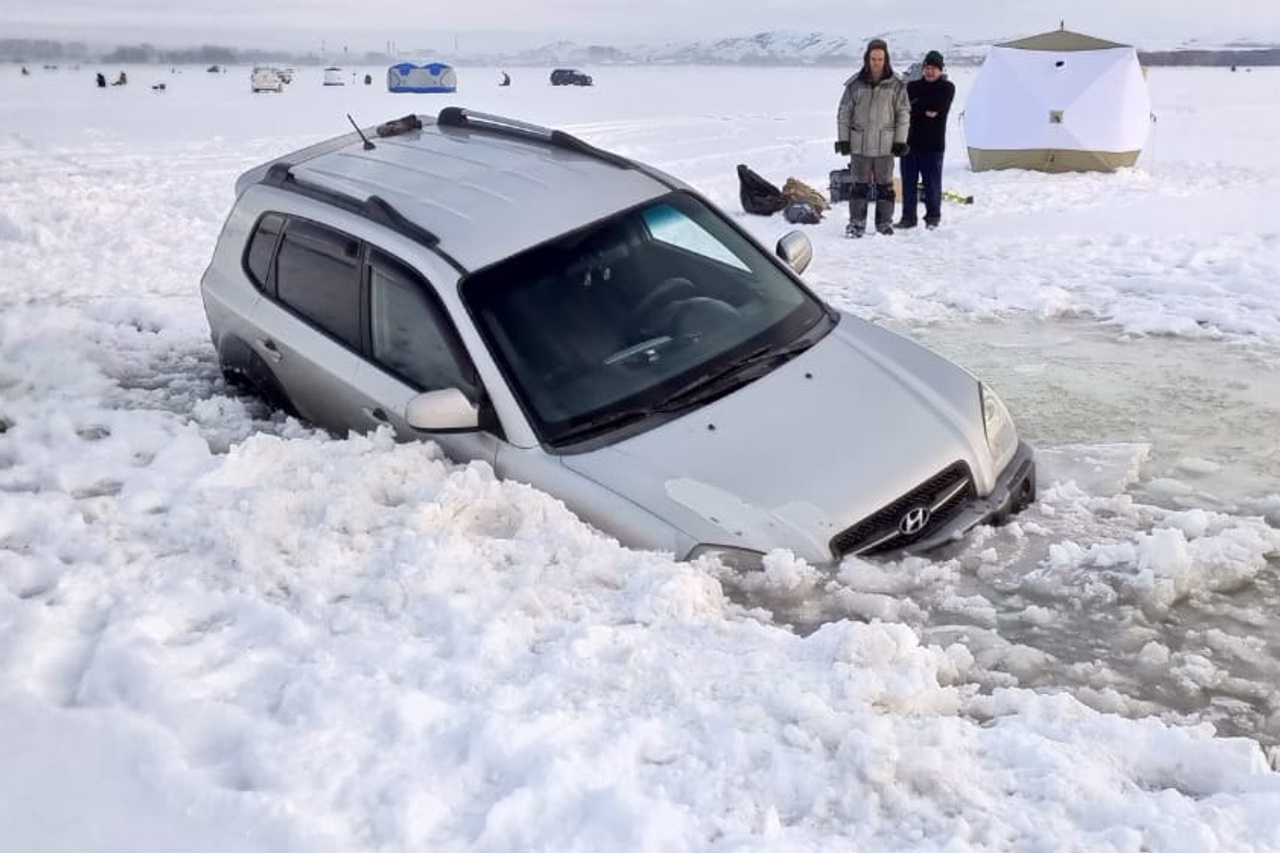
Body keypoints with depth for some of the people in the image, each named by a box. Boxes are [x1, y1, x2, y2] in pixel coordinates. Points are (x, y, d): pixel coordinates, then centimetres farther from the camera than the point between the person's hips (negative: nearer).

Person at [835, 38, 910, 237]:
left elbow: (903, 114, 5)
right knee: (859, 185, 3)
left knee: (885, 185, 6)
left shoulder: (896, 85, 1)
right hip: (859, 144, 0)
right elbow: (844, 112, 6)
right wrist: (842, 139, 2)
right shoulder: (855, 84, 1)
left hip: (885, 145, 0)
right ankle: (856, 222, 11)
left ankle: (884, 222, 15)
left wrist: (900, 141, 0)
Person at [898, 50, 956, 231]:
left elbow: (937, 108, -13)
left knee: (932, 182, 0)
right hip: (909, 141, 4)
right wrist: (925, 111, -8)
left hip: (933, 143, -4)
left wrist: (916, 104, -5)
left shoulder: (947, 88, 3)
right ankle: (908, 216, 13)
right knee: (908, 181, 6)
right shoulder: (912, 86, 14)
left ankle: (933, 217, 10)